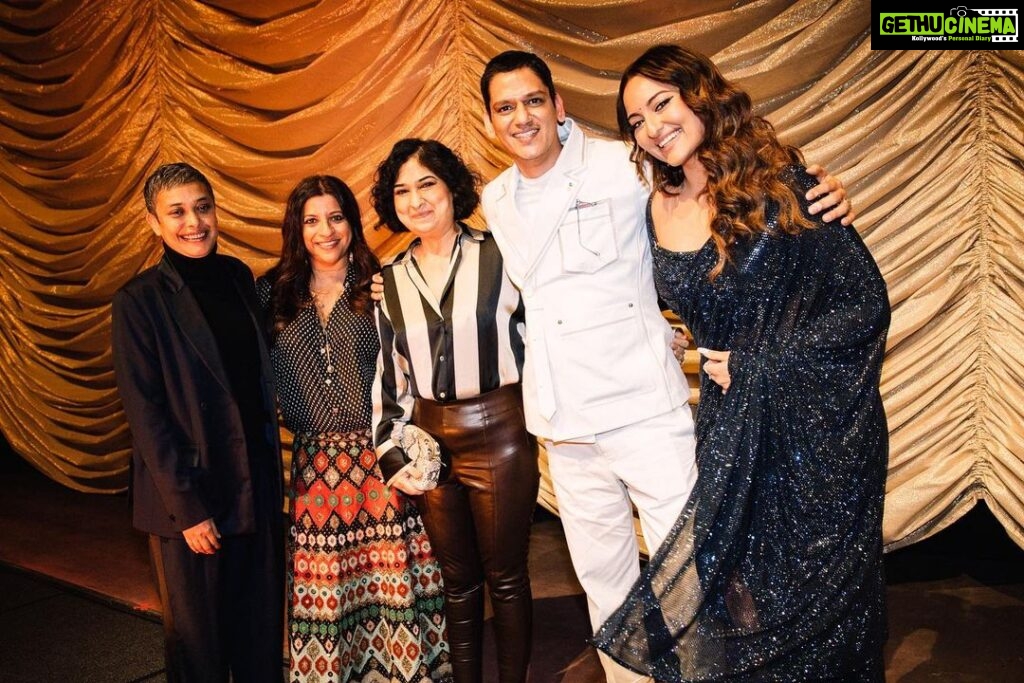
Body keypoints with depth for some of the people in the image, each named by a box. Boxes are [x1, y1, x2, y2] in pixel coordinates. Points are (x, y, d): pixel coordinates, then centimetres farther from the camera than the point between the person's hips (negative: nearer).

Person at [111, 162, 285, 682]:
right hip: (187, 490, -4)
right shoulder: (139, 300, -11)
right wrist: (187, 507, -13)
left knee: (263, 618, 16)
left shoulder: (238, 276, 4)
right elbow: (145, 413, -11)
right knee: (199, 631, 13)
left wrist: (271, 459, 8)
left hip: (257, 480, 5)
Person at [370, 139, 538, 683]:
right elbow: (390, 378, 10)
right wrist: (392, 454, 5)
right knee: (457, 579, 17)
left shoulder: (499, 258, -5)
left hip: (499, 435, -3)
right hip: (431, 441, 4)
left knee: (505, 576, 10)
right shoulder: (390, 282, 7)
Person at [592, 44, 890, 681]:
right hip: (729, 426, 4)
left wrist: (756, 366, -13)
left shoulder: (780, 186, -12)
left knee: (818, 595, 11)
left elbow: (866, 305, -13)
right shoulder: (660, 210, 1)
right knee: (735, 596, 11)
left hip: (817, 428, -3)